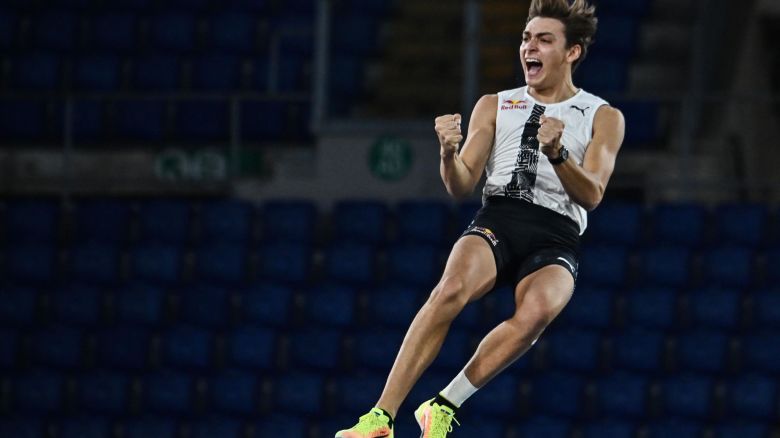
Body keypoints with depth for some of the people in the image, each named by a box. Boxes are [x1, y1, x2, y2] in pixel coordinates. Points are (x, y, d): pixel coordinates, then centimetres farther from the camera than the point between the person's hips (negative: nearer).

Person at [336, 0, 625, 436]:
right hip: (496, 222, 1)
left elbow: (591, 195, 0)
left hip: (556, 238, -1)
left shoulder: (604, 118, 13)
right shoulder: (495, 105, 20)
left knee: (537, 310, -37)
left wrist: (556, 153, -18)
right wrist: (449, 153, -10)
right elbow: (462, 186, 12)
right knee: (452, 289, -33)